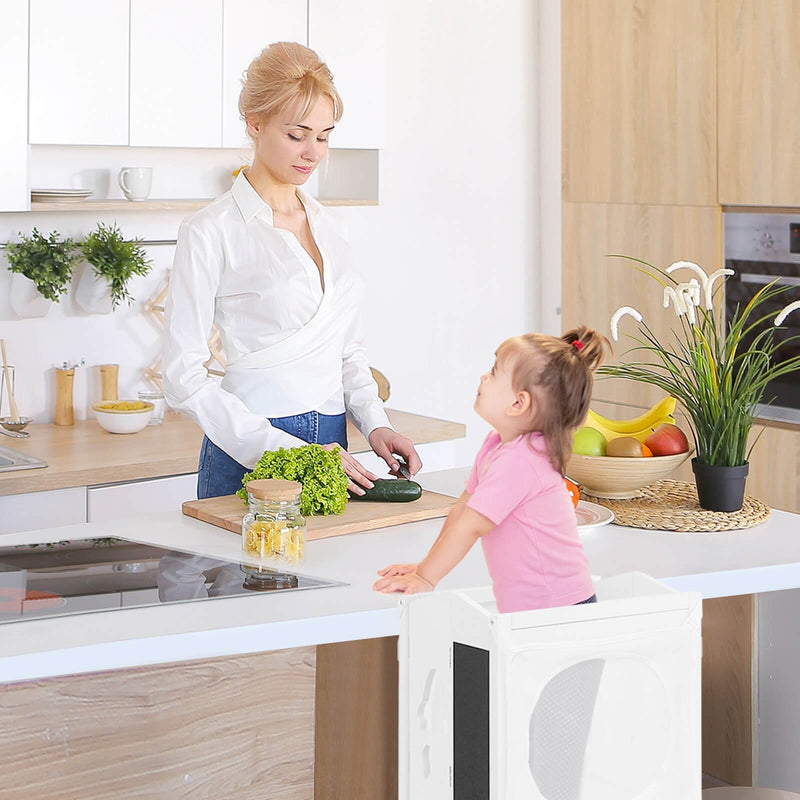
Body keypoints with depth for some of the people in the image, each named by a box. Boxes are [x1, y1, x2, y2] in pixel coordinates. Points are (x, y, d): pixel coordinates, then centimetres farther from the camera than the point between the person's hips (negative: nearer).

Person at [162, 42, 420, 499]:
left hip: (329, 448, 6)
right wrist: (289, 452, -18)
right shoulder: (211, 233, -8)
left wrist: (375, 423, 2)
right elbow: (185, 379, -12)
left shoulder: (326, 225, 13)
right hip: (249, 458, -6)